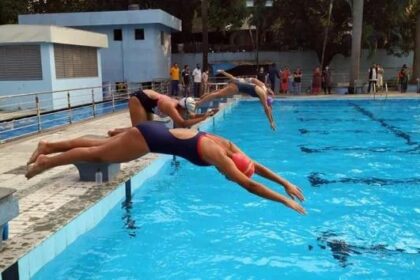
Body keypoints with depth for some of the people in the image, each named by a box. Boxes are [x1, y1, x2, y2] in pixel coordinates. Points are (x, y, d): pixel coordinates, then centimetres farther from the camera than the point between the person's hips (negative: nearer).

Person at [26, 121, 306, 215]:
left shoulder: (228, 146, -2)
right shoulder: (218, 156, -24)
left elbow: (255, 165, 9)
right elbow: (249, 184, -28)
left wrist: (287, 183, 7)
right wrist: (286, 201, -24)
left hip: (153, 132, 8)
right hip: (149, 138, -8)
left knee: (98, 145, 18)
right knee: (97, 154, 6)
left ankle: (48, 146, 32)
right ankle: (46, 161, 22)